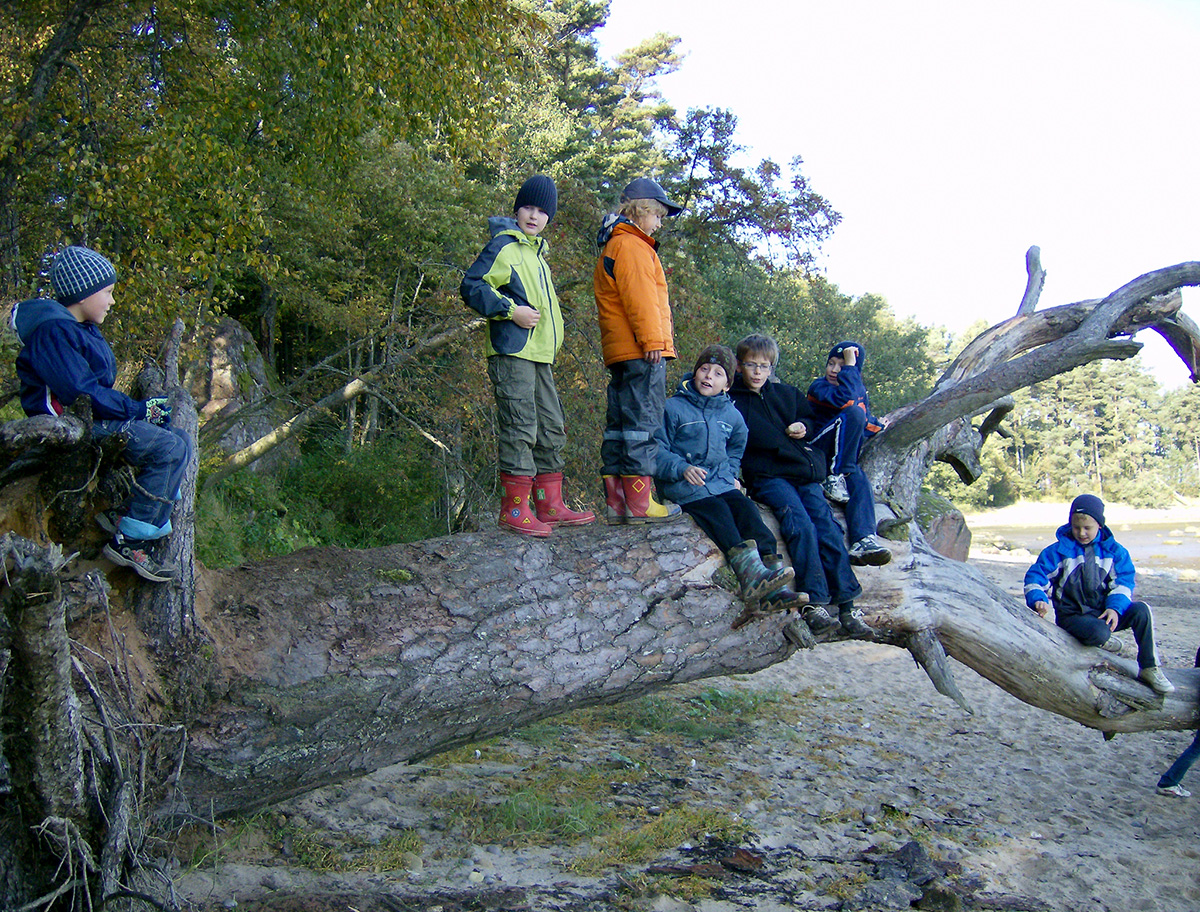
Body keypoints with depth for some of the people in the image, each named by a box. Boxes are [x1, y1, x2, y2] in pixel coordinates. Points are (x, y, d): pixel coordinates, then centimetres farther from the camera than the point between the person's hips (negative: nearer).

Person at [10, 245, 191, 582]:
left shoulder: (82, 328, 17)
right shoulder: (53, 332, -17)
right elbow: (80, 392, -24)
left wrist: (145, 408, 6)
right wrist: (139, 409, -16)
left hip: (93, 416, 11)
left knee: (179, 439, 6)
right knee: (169, 449, -22)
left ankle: (124, 513, 5)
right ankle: (128, 542, -18)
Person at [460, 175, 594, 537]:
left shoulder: (537, 252, 23)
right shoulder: (504, 245, -3)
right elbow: (471, 285, -12)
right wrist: (511, 311, -17)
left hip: (540, 356, 9)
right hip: (512, 353, -9)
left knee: (551, 428, 10)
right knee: (520, 427, -12)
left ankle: (550, 506, 17)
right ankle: (515, 510, -8)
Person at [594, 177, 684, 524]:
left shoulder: (611, 248, 27)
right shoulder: (631, 246, -6)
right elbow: (639, 297, -16)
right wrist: (653, 340, -18)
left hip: (619, 352, 10)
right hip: (641, 352, -10)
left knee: (619, 423, 8)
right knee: (644, 421, -10)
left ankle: (616, 502, 10)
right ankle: (639, 502, -10)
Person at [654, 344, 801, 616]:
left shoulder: (731, 415, 17)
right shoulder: (673, 408, 0)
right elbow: (657, 451, -4)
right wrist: (682, 468, -19)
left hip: (720, 483, 4)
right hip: (684, 486, -4)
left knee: (746, 508, -23)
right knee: (718, 511, -30)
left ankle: (774, 591, -35)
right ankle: (753, 578, -50)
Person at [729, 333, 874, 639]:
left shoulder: (787, 394, 22)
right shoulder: (730, 400, 9)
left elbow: (811, 417, 34)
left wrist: (804, 427, 11)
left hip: (803, 472, 4)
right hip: (766, 475, -4)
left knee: (827, 524, -14)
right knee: (800, 524, -26)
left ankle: (847, 603, -14)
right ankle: (813, 603, -26)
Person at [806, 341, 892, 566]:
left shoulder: (861, 390, 15)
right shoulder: (818, 386, -5)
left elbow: (866, 420, 31)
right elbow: (844, 398, -26)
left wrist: (877, 425, 15)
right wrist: (849, 365, -22)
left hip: (847, 459, 5)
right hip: (821, 450, -5)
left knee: (860, 480, -29)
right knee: (854, 412, -27)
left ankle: (863, 541, -41)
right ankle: (835, 478, -27)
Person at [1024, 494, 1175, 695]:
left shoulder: (1114, 551, 7)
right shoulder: (1058, 551, -1)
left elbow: (1123, 580, 3)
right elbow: (1035, 576, -4)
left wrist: (1115, 607, -14)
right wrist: (1037, 599, -24)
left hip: (1103, 613, 3)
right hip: (1073, 617, -3)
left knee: (1141, 610, -25)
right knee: (1098, 633, -37)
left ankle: (1149, 668, -9)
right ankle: (1107, 642, 5)